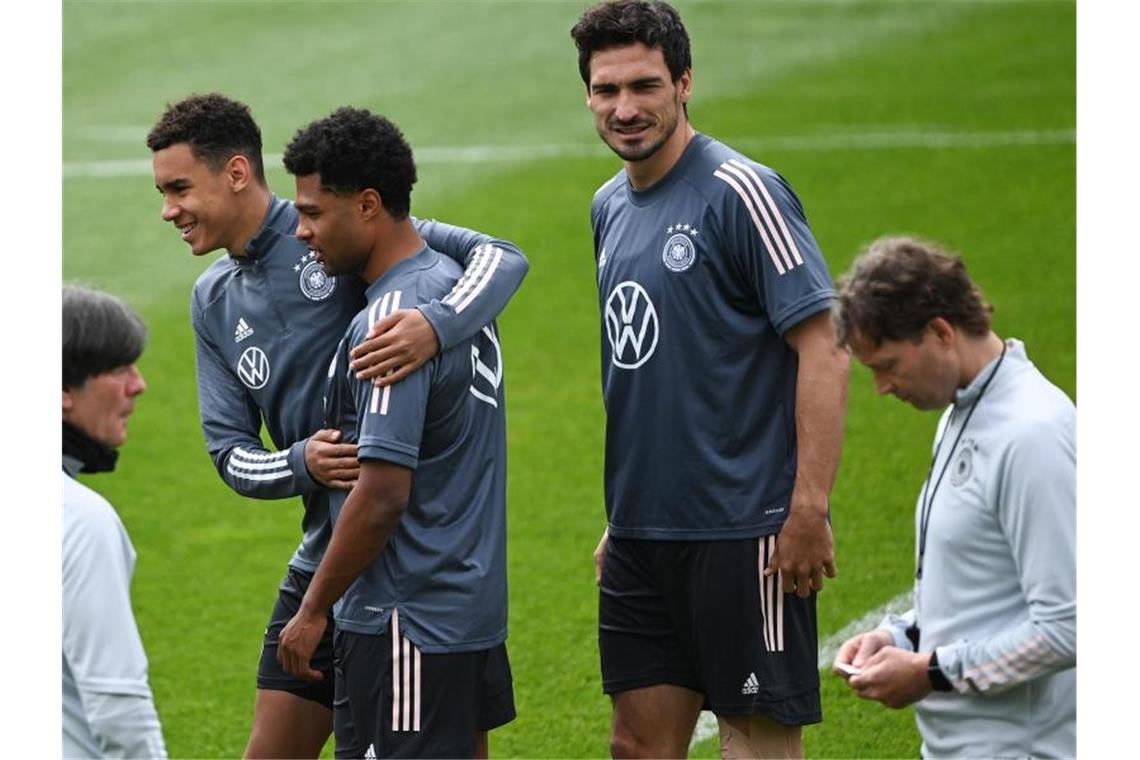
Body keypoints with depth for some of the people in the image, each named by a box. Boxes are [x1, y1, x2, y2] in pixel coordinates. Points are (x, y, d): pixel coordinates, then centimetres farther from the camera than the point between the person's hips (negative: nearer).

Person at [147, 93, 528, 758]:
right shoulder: (214, 299, 11)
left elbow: (502, 257, -19)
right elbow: (230, 449, 8)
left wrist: (438, 323, -39)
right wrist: (302, 463, -15)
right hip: (323, 555, 7)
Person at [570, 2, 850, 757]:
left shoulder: (741, 193, -11)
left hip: (740, 529, -8)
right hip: (642, 535, 8)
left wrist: (809, 510, -20)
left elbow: (824, 353, -15)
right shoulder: (611, 206, 13)